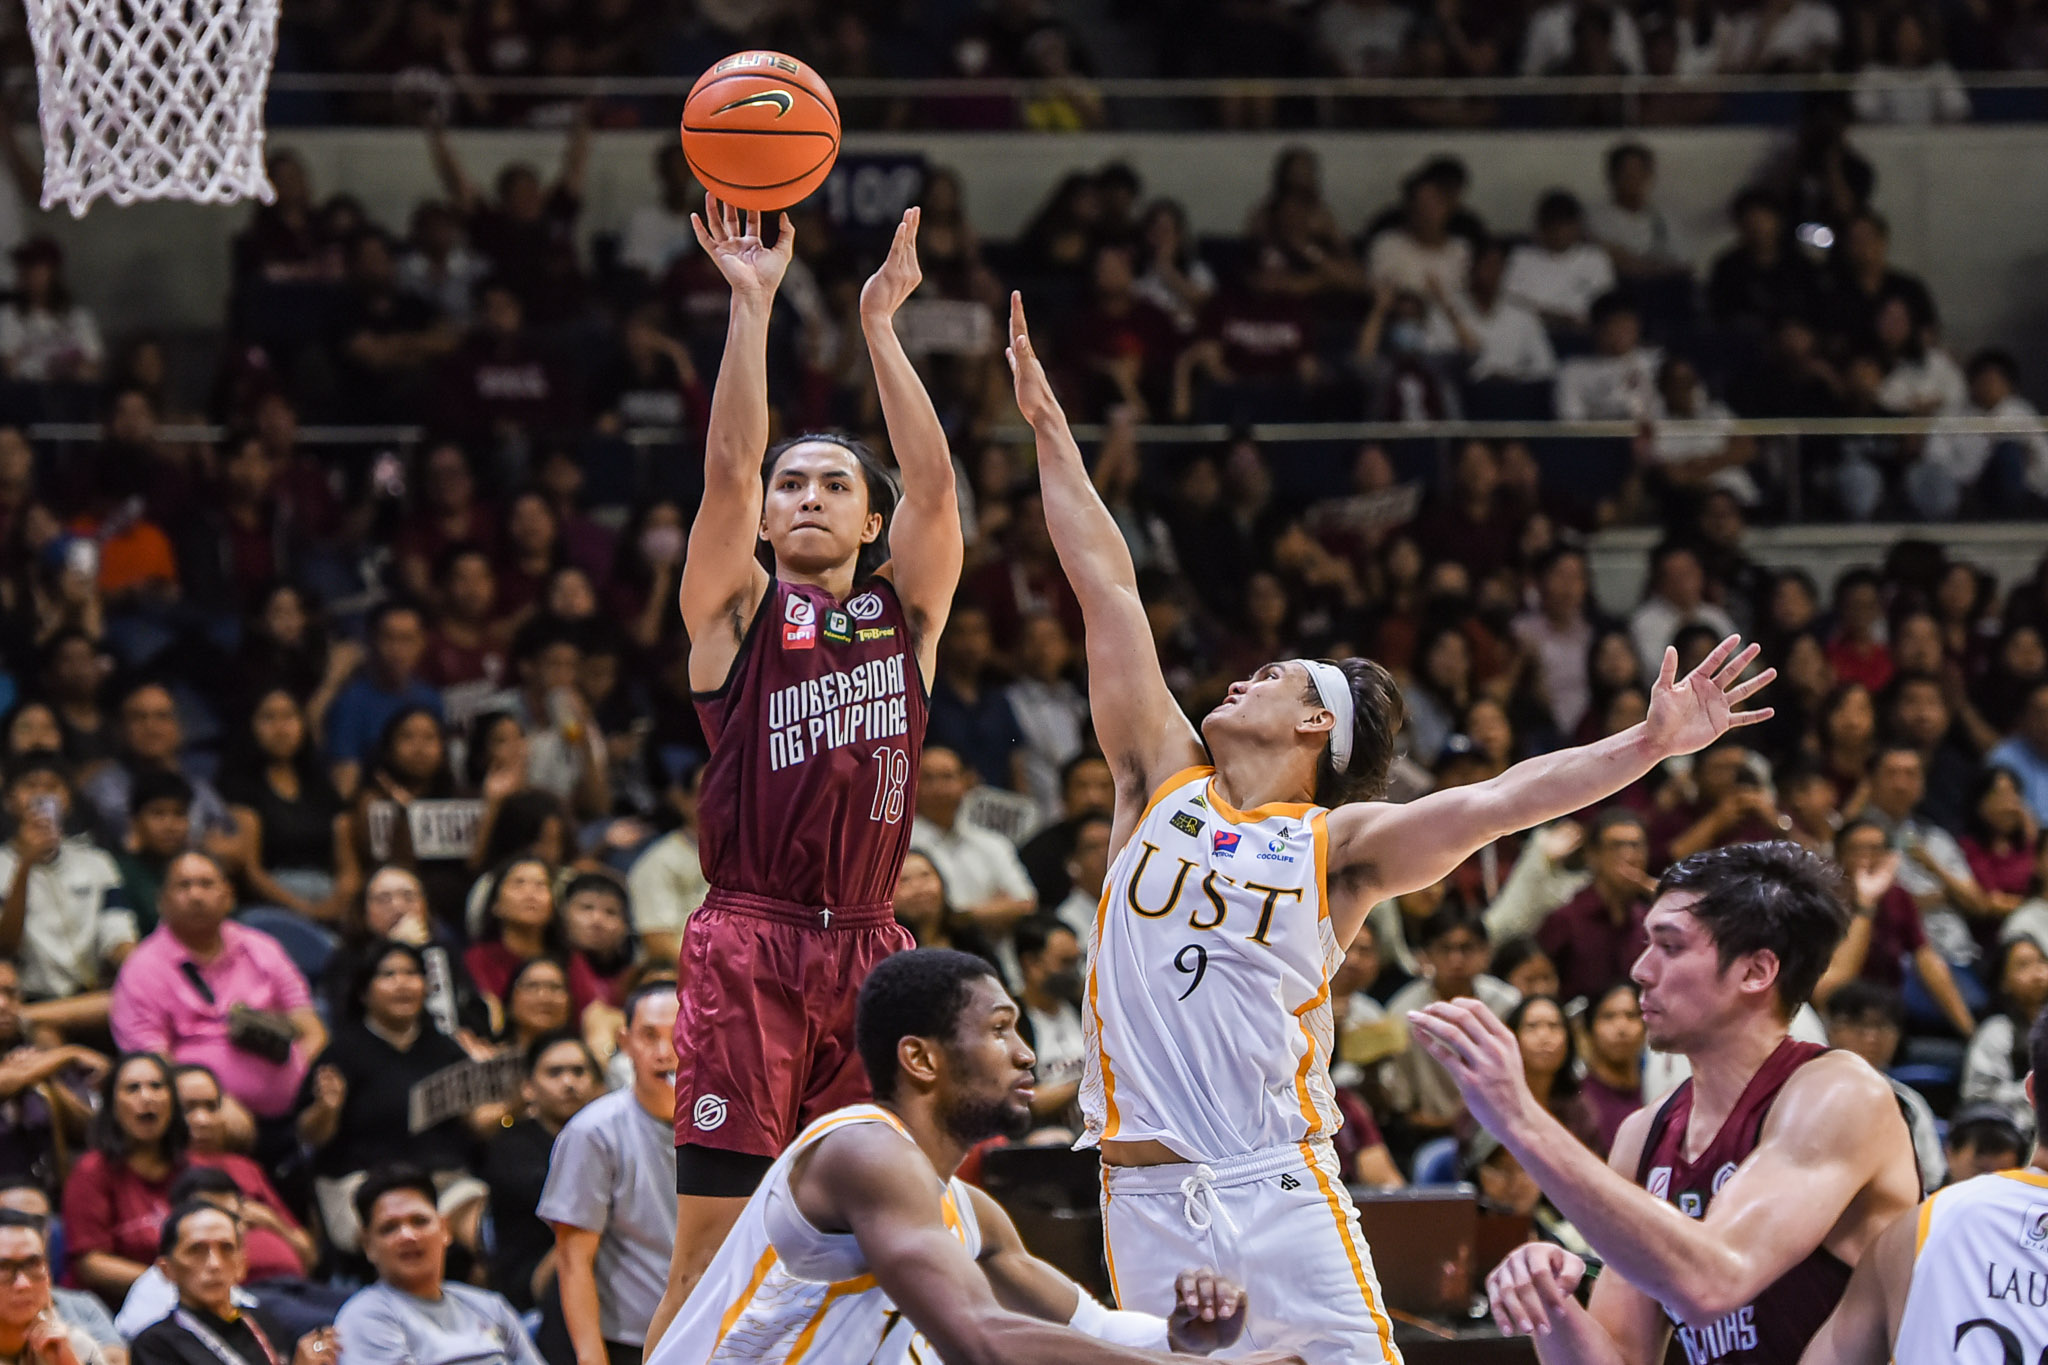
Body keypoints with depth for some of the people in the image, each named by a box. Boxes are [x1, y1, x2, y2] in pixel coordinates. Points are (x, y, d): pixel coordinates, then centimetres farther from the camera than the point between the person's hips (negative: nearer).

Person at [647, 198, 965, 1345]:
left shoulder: (905, 612, 15)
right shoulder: (738, 611, 8)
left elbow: (935, 479, 2)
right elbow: (727, 468, -5)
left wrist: (880, 325, 1)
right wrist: (753, 306, -9)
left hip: (866, 949, 3)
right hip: (750, 945, -3)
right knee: (714, 1242, -10)